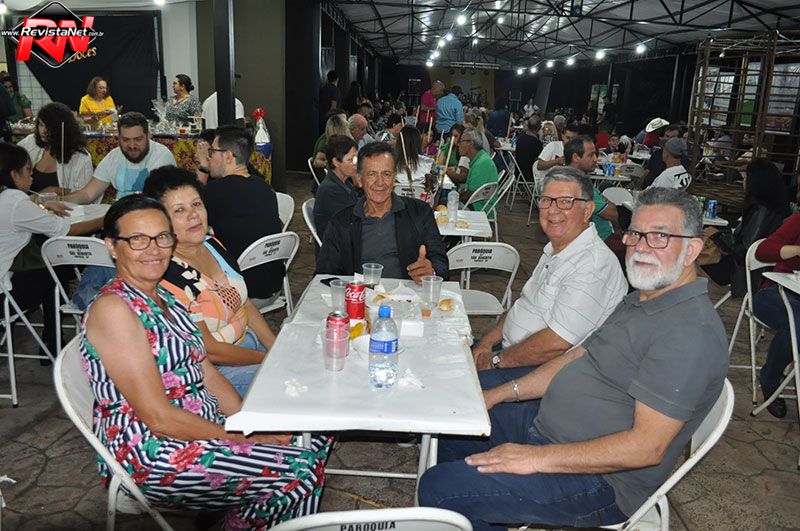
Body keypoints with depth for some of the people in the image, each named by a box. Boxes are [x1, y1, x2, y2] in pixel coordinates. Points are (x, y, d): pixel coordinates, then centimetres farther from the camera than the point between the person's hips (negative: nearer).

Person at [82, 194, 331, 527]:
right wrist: (245, 438, -17)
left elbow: (206, 373, 10)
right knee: (297, 470, -18)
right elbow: (159, 417, -20)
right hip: (151, 453, -9)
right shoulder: (112, 309, -17)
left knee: (316, 435, 3)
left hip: (203, 425, 9)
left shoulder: (164, 297, 11)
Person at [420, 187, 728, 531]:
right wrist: (502, 393, 6)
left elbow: (646, 447, -27)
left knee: (438, 489, -15)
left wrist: (538, 458, -24)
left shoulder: (691, 332, -24)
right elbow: (577, 358, 14)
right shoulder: (642, 298, 9)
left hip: (600, 480, -10)